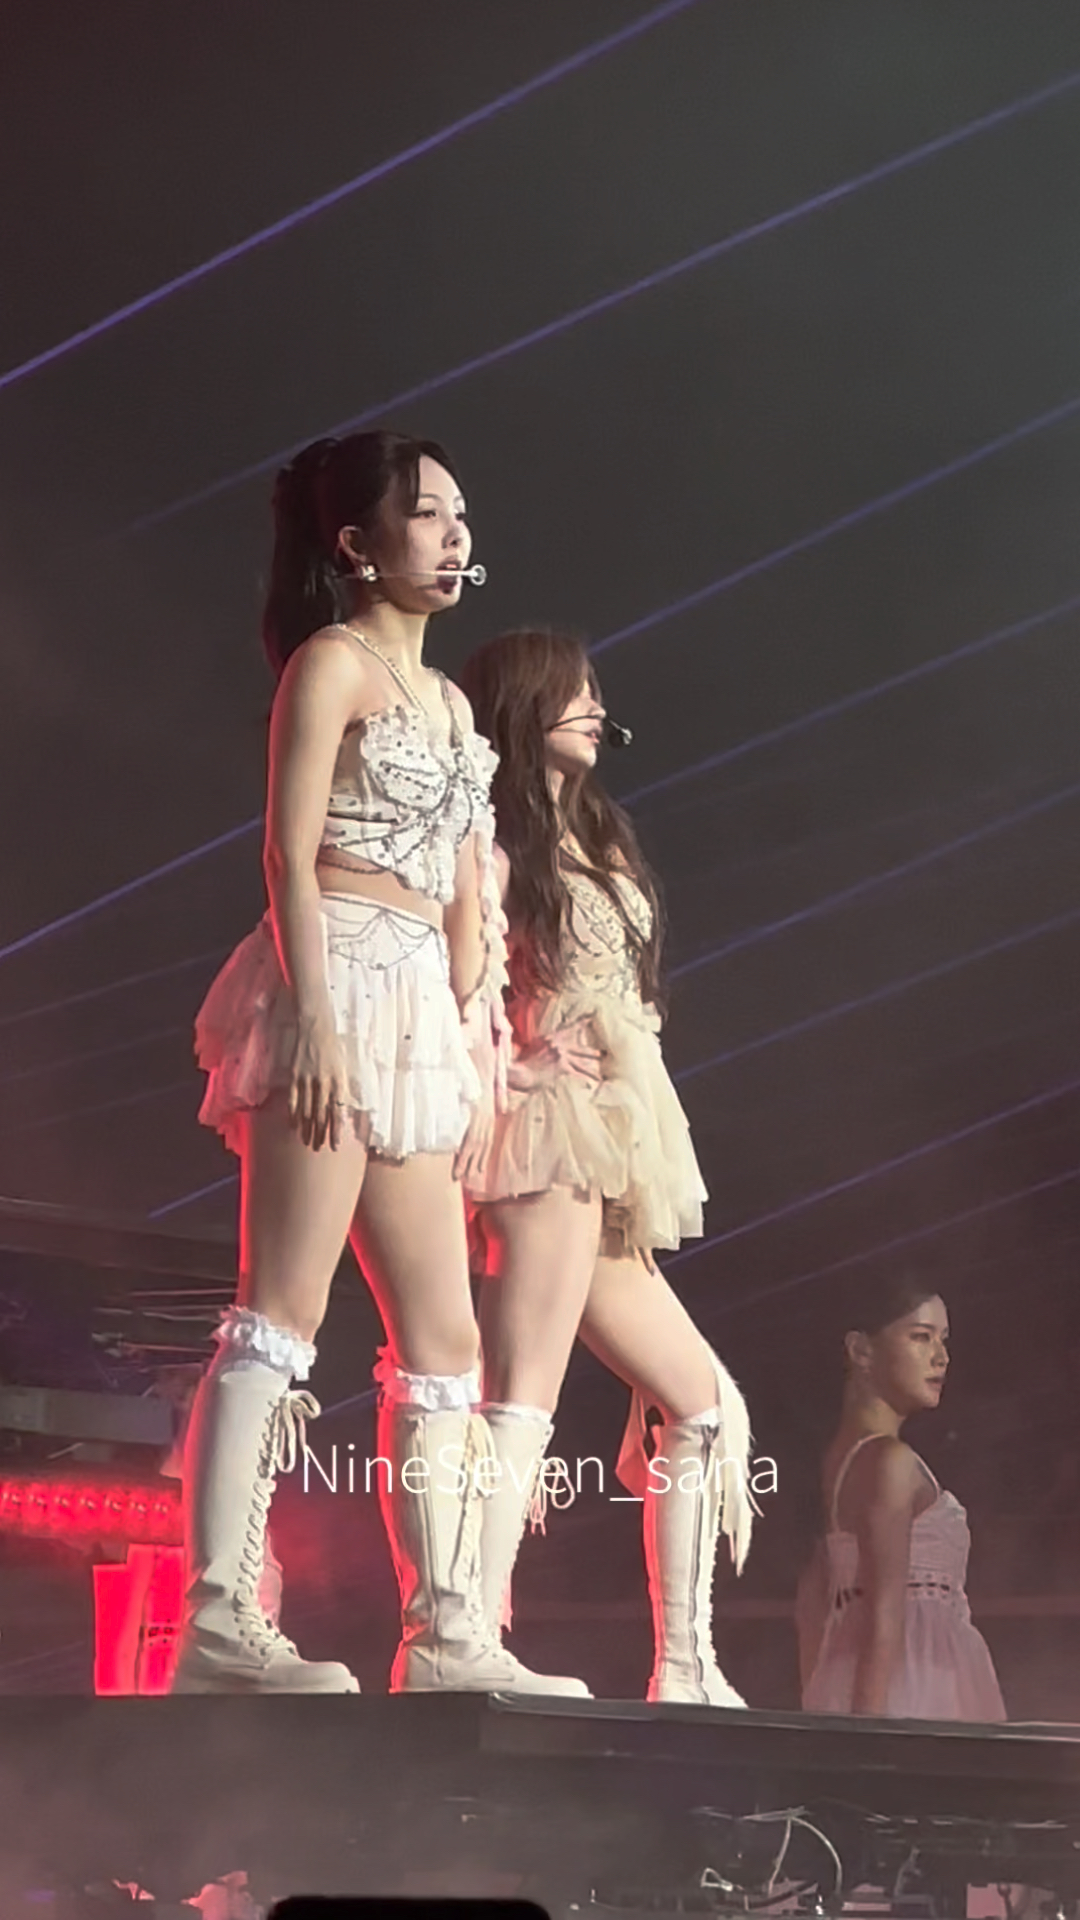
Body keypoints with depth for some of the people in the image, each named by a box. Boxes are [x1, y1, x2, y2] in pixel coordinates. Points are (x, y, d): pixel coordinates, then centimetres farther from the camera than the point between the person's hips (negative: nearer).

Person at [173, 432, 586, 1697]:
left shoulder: (449, 701, 24)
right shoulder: (333, 659, 2)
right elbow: (289, 852, -9)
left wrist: (477, 1059, 15)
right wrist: (314, 1017, -20)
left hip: (422, 1017, 9)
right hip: (337, 982, -9)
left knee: (444, 1340, 4)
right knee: (282, 1309, -16)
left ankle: (447, 1633, 5)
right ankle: (219, 1622, -19)